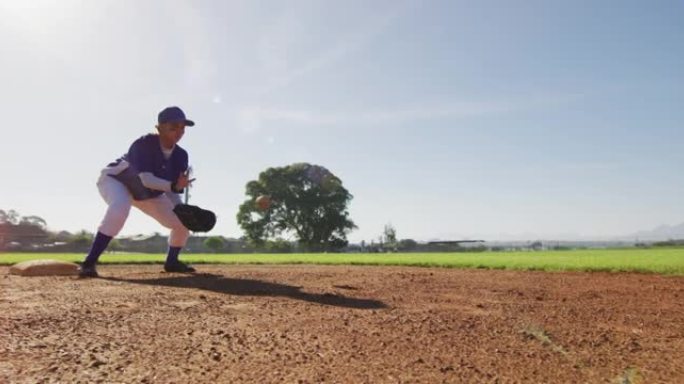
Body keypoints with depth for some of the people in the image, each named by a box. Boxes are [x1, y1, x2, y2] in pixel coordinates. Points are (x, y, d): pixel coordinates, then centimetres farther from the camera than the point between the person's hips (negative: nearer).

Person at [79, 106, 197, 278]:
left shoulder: (180, 156, -16)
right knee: (119, 208, -41)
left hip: (147, 193, 6)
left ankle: (172, 262, 21)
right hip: (115, 180, -6)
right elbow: (146, 179, -39)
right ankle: (89, 262, -32)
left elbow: (172, 192, -13)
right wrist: (173, 186, -52)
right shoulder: (144, 144, -32)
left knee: (183, 222, -3)